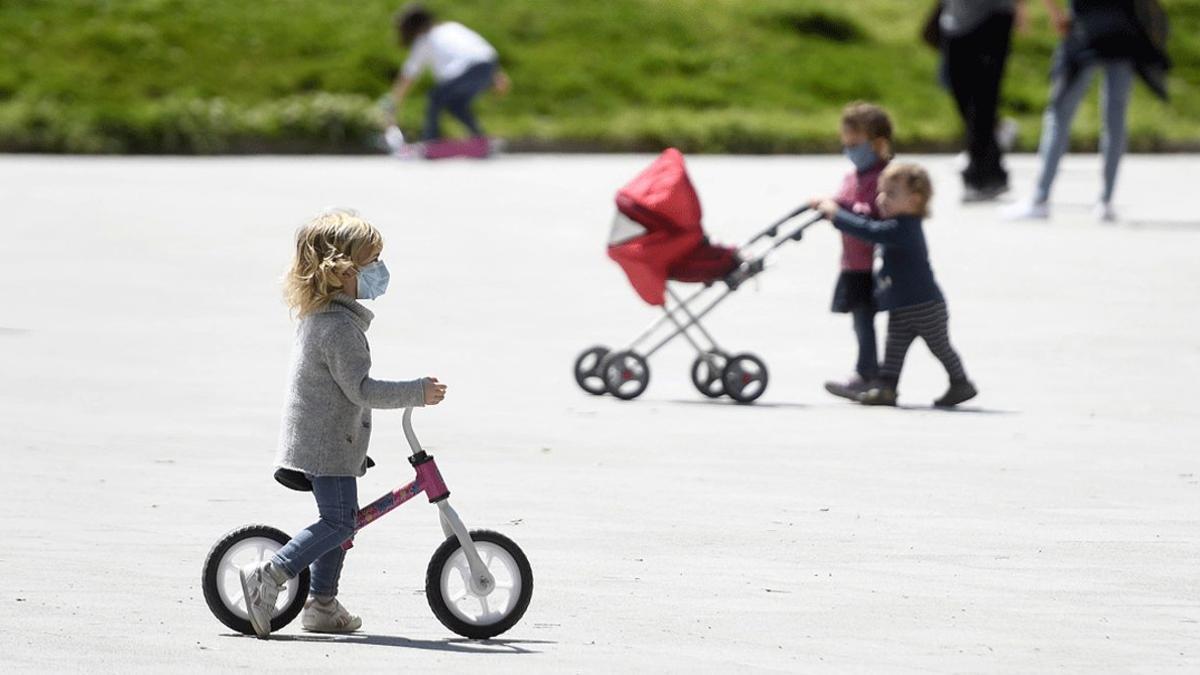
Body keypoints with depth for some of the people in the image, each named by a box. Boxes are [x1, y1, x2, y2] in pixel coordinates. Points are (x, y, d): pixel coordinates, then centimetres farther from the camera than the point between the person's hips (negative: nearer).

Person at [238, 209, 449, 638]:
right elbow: (360, 389, -24)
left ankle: (322, 604, 18)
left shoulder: (317, 315, 13)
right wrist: (416, 393, -21)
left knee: (341, 520, 15)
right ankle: (268, 577, -13)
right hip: (328, 442, -10)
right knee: (338, 522, -10)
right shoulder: (341, 326, -20)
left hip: (314, 437, 10)